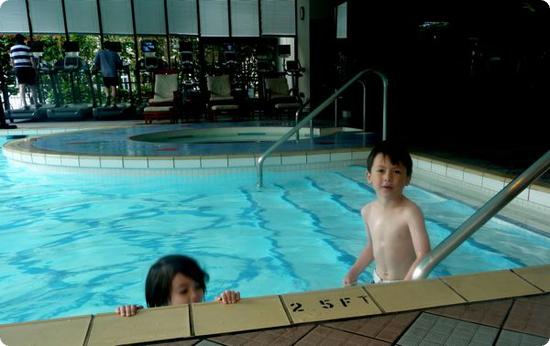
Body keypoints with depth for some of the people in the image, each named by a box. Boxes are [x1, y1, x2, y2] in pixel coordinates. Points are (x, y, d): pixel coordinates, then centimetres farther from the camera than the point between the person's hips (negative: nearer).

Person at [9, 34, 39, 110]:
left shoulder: (12, 48, 7)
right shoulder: (27, 48, -4)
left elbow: (12, 61, 9)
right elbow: (32, 60, -7)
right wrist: (34, 69, 2)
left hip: (18, 69, 2)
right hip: (28, 68, -2)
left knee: (21, 86, -3)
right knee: (32, 86, 10)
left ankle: (24, 104, -16)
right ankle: (36, 102, 18)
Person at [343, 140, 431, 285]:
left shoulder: (410, 212, -23)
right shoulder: (367, 211, -5)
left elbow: (424, 256, -26)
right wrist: (354, 272, 6)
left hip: (404, 283, -5)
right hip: (377, 281, 5)